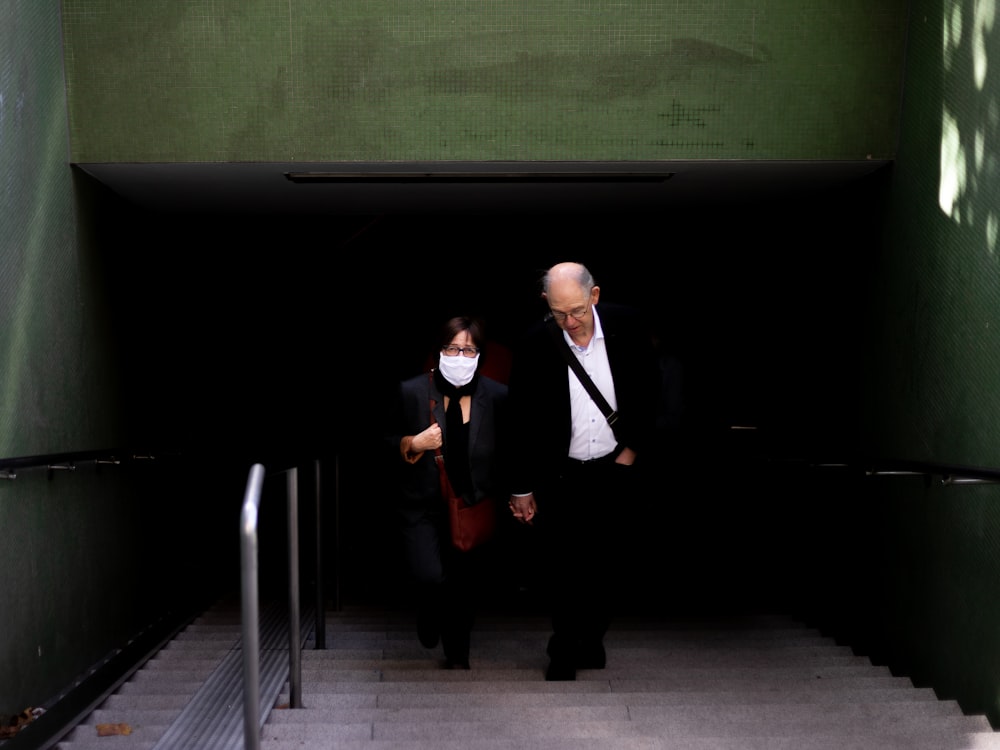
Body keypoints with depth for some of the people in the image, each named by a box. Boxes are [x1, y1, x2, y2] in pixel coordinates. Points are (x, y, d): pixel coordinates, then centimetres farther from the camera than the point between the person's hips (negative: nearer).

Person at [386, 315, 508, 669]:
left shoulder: (496, 395, -4)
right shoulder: (412, 391, -5)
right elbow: (388, 441, 7)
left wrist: (505, 500, -1)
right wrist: (413, 444, -13)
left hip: (474, 507, 1)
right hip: (424, 507, -1)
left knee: (464, 584, 9)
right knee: (430, 579, -16)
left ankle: (458, 654, 35)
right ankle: (429, 615, 22)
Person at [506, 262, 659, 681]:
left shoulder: (627, 326, -8)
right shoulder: (535, 344, -12)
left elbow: (647, 392, 5)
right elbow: (522, 422, -5)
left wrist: (633, 449, 1)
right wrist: (521, 488, -1)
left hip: (614, 470, 2)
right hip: (560, 475, -2)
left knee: (607, 566, 9)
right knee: (563, 570, 2)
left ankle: (592, 639, 29)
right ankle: (563, 651, 19)